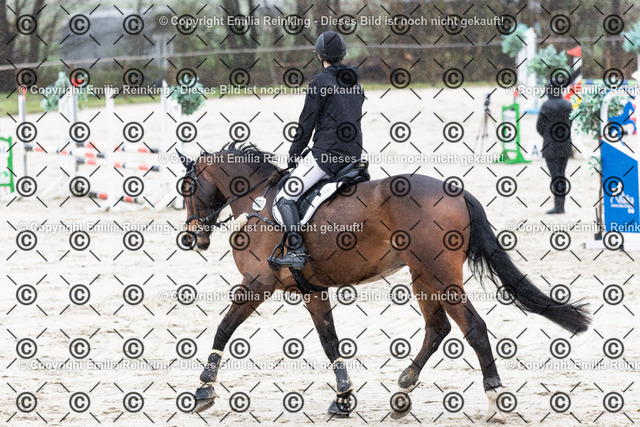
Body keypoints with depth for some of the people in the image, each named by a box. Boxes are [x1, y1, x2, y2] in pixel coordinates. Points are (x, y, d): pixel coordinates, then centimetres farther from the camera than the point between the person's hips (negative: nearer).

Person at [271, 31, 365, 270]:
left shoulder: (319, 83, -10)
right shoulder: (355, 83, 13)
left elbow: (306, 124, -8)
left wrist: (293, 156, 5)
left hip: (326, 153, -8)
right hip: (353, 155, 8)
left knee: (285, 198, -8)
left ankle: (297, 253, -21)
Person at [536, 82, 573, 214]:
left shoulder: (546, 106, -14)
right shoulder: (568, 105, 3)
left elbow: (539, 127, -7)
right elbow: (570, 124, 11)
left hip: (551, 145, -5)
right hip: (565, 144, 5)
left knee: (555, 175, -5)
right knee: (561, 175, 12)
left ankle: (558, 206, -10)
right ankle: (561, 205, 14)